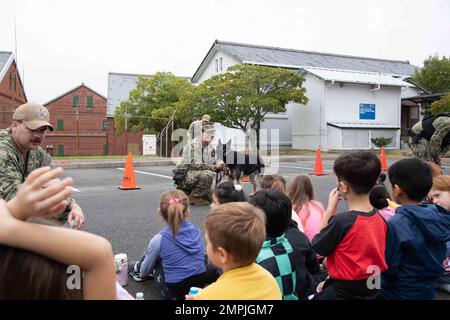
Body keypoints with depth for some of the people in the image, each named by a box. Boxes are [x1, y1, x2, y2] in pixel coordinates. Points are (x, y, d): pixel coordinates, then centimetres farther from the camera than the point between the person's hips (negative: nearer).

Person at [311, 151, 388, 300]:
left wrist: (330, 209, -10)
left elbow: (316, 248, -9)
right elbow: (360, 257, 5)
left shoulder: (341, 221, -26)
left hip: (344, 293, -6)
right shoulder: (380, 219, -5)